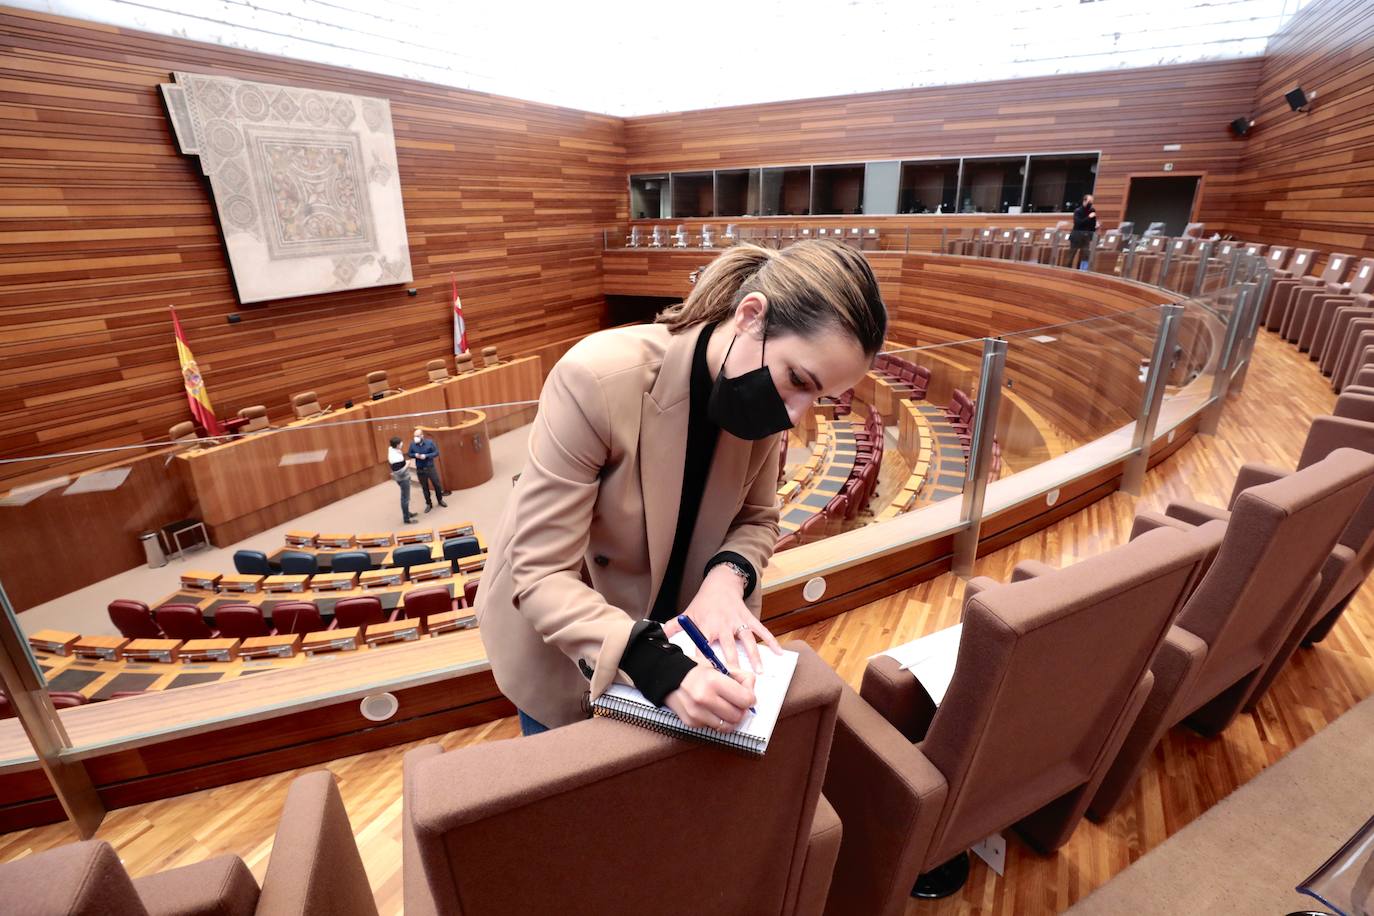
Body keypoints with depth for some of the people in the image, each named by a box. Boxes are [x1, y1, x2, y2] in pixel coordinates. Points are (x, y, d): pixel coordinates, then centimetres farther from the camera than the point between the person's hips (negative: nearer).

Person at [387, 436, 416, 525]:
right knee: (405, 498, 3)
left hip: (404, 477, 10)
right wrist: (406, 465, -20)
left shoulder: (391, 449, -5)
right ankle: (406, 519, 15)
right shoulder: (396, 457, -32)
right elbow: (398, 472, -30)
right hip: (403, 479, -10)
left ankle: (407, 513, 41)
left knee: (405, 497, 25)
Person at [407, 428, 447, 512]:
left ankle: (440, 500, 31)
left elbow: (436, 452, -9)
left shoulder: (430, 442, -10)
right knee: (425, 488, 10)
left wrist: (426, 456, -21)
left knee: (437, 485, 9)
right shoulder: (412, 444, -5)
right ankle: (429, 504, 24)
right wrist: (415, 455, -16)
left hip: (430, 468, -1)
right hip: (420, 470, 1)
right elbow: (409, 453, 6)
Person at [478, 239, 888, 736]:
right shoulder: (598, 379, -34)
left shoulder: (763, 396, -17)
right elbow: (542, 575, -31)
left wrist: (727, 576, -25)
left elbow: (757, 518, -4)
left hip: (667, 625, 4)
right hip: (559, 634, -3)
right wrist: (655, 666, -43)